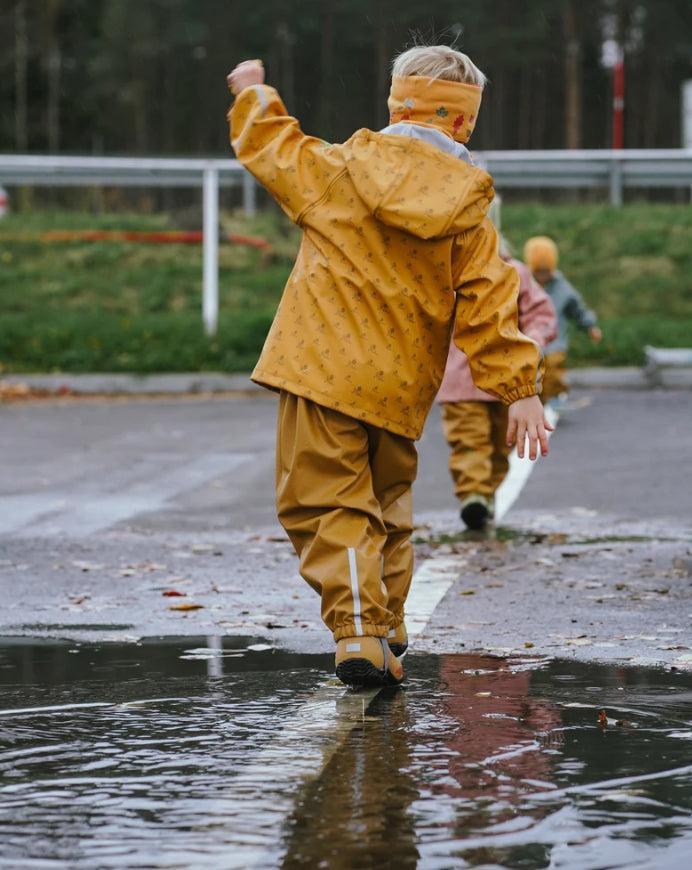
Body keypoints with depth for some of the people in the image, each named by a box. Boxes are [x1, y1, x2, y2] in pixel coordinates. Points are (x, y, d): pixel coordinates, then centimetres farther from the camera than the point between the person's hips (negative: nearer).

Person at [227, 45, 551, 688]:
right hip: (401, 391, 3)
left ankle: (357, 630, -16)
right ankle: (386, 630, 26)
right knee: (387, 504, 22)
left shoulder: (339, 171, -2)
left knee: (329, 502, -1)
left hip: (324, 370, -3)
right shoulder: (467, 211, 2)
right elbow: (489, 303, -1)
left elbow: (271, 147, 12)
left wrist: (254, 95, 32)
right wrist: (518, 387, 2)